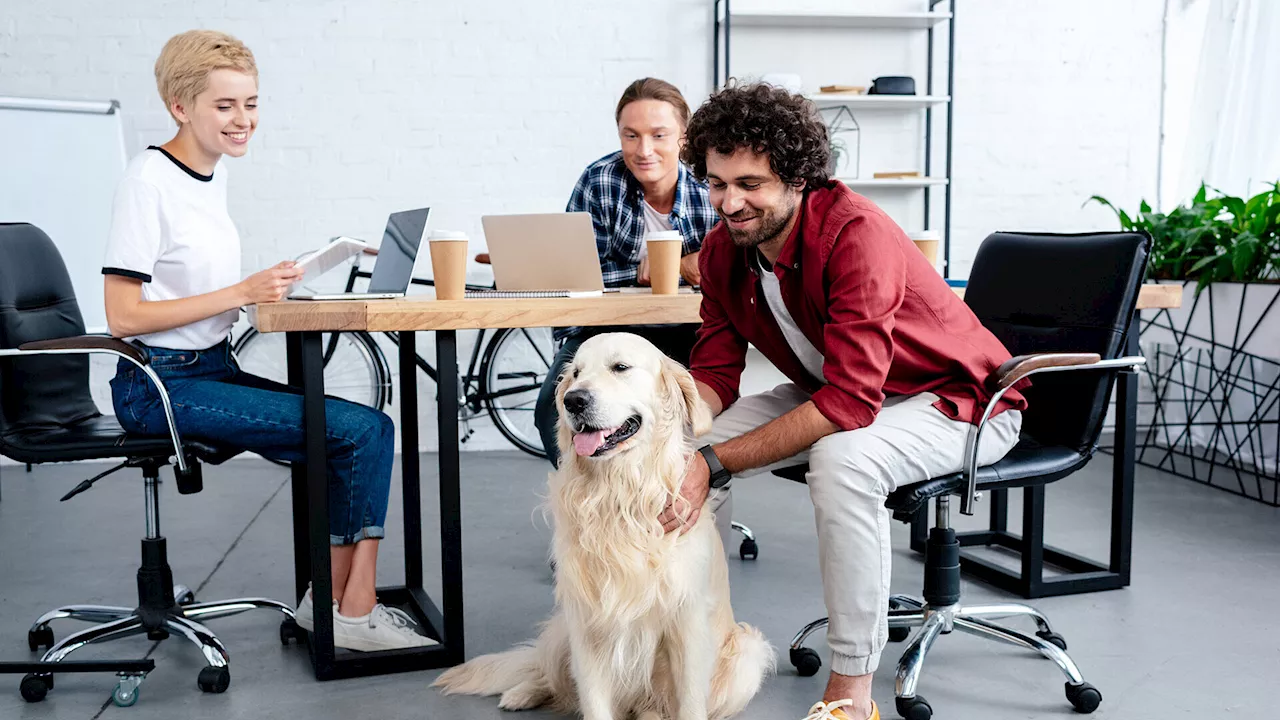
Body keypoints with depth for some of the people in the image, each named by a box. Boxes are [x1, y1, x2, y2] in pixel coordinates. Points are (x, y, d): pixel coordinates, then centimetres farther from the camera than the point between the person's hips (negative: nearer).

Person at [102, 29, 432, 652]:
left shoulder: (215, 173, 12)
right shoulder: (149, 180, -12)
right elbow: (122, 315, -17)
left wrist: (267, 290, 2)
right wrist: (240, 294, -19)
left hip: (214, 369, 8)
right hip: (160, 385, -8)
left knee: (361, 435, -8)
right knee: (363, 430, -18)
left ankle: (333, 601, 1)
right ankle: (352, 612, -5)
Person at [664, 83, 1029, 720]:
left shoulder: (856, 233, -31)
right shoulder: (723, 250, -8)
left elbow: (851, 400, -36)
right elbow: (715, 373, -5)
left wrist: (715, 462, -38)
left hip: (956, 399, -7)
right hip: (831, 393, 7)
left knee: (842, 458, -38)